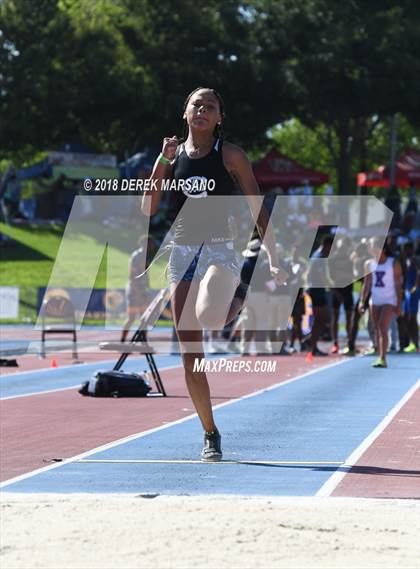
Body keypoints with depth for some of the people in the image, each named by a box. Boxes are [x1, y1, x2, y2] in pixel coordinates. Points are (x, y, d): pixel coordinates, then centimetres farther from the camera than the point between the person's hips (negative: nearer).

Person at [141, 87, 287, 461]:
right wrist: (163, 161, -7)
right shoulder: (173, 154, 9)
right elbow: (148, 209, 1)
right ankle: (210, 435, 11)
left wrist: (273, 259, -4)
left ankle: (237, 295, 4)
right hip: (182, 251, 4)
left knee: (208, 317, -34)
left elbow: (258, 210, 2)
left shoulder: (230, 156, 1)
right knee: (190, 354, 0)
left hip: (220, 248, -3)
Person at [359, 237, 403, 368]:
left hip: (389, 301, -5)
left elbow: (398, 285, -4)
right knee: (377, 330, 5)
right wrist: (362, 301, 2)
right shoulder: (369, 264, 7)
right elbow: (366, 284, 11)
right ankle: (380, 358, 12)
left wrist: (399, 305, -8)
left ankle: (382, 359, -20)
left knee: (383, 328, -17)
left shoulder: (394, 264, -4)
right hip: (375, 301, 5)